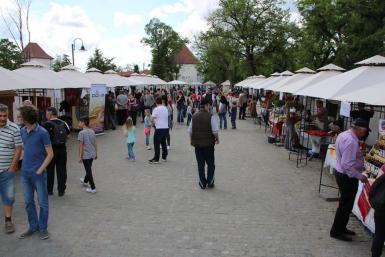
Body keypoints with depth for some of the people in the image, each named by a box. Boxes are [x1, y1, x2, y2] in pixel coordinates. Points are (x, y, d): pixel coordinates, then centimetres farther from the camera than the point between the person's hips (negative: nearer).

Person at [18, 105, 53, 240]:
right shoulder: (22, 131, 3)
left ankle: (43, 228, 21)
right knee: (28, 202, 14)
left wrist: (40, 170, -14)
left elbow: (50, 154, -10)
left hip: (38, 173, -6)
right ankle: (33, 226, 29)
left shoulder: (42, 133, -14)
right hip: (25, 173, 6)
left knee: (43, 202, 7)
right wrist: (24, 166, 9)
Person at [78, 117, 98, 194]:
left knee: (88, 170, 0)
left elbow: (81, 145, -16)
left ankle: (93, 188, 3)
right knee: (89, 169, 24)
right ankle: (85, 181, 47)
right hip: (92, 154, 7)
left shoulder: (82, 133, -15)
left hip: (86, 155, -7)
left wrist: (80, 156, -11)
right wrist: (96, 153, 18)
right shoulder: (92, 131, 5)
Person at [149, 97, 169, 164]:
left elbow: (152, 119, -18)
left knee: (157, 144, -2)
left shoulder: (156, 109, -11)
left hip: (159, 128, -7)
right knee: (163, 142, 18)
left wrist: (154, 123, 3)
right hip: (166, 128, 7)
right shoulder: (166, 108, 10)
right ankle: (164, 157, 25)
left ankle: (156, 159, -1)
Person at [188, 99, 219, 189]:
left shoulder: (194, 116, 2)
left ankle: (202, 184, 15)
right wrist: (217, 138, 4)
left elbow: (190, 130, 7)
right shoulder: (211, 116, -12)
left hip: (197, 143, 4)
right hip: (208, 143, -4)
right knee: (211, 164, 12)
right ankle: (210, 183, 16)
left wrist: (191, 139, 21)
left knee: (200, 164, 10)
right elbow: (215, 131, -14)